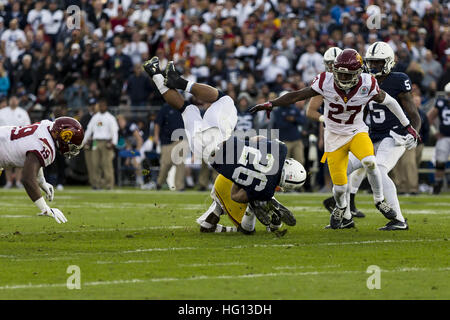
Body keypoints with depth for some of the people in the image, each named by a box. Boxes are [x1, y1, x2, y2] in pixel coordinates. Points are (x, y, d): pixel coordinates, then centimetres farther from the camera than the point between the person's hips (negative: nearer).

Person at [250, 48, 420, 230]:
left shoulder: (367, 86, -18)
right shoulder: (326, 82, -18)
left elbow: (389, 102, -2)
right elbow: (298, 95, -12)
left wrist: (407, 125, 7)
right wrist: (271, 104, -20)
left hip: (357, 132, -1)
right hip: (334, 136, 1)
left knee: (369, 162, -32)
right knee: (340, 187, -2)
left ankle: (379, 200, -6)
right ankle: (344, 216, 30)